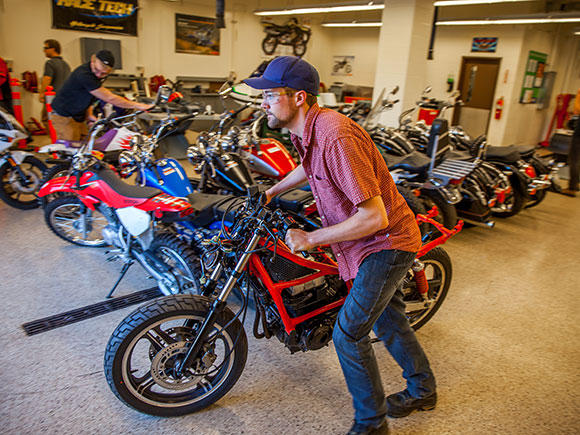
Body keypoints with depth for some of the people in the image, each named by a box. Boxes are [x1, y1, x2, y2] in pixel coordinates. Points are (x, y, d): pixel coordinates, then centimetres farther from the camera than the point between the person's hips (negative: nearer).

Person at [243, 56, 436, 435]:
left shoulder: (337, 137, -31)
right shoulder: (306, 130, -1)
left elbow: (374, 217, -32)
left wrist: (310, 239, -24)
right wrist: (271, 192, 26)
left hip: (385, 241, -9)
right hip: (383, 241, 10)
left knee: (349, 334, -3)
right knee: (387, 319, 23)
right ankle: (423, 390, 47)